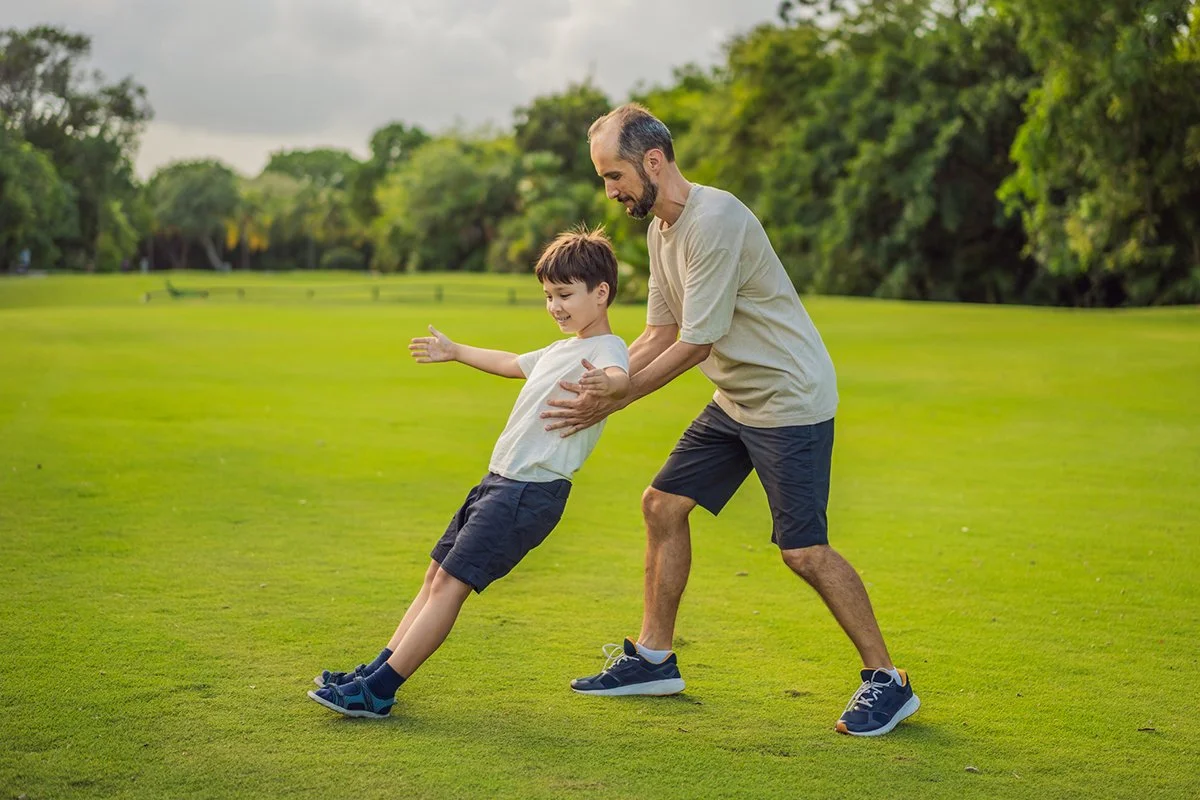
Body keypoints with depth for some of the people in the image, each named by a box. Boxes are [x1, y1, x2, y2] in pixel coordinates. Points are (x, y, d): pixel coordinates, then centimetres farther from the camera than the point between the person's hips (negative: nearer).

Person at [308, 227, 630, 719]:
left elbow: (620, 378, -36)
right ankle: (375, 671, 19)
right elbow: (510, 363, 40)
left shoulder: (605, 350, -11)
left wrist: (605, 386, -60)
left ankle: (378, 692, -10)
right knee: (437, 576, 12)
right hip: (498, 480, 10)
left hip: (532, 491, -10)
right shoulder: (559, 351, 19)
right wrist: (455, 352, 54)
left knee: (450, 583, -12)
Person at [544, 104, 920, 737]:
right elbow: (659, 333, 11)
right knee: (662, 505, 8)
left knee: (803, 550, -10)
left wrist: (611, 403, -16)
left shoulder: (714, 220, -23)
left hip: (790, 399, -9)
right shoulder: (660, 228, 7)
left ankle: (887, 682, 5)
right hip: (735, 400, 10)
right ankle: (653, 658, 19)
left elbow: (693, 345, -22)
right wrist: (595, 384, -1)